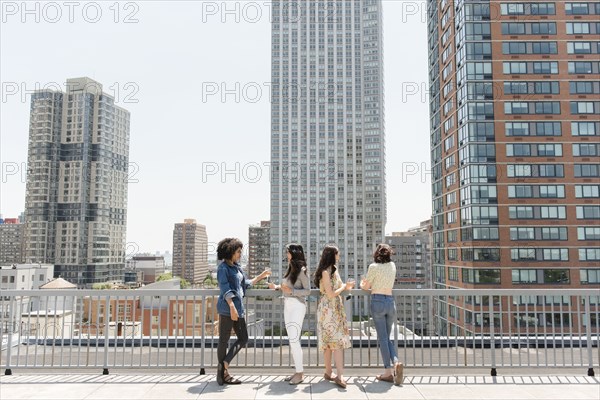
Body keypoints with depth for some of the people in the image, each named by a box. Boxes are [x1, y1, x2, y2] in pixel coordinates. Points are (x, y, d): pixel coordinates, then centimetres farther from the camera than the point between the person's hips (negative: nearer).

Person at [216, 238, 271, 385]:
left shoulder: (236, 267, 16)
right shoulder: (223, 268, -9)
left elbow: (245, 283, 27)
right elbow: (225, 289, -18)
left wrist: (260, 277, 23)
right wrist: (232, 307, -26)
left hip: (238, 307, 9)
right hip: (227, 308, -9)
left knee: (243, 339, 8)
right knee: (224, 340, 1)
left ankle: (224, 364, 10)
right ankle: (224, 373, 8)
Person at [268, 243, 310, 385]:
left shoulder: (302, 270, -9)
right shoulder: (290, 269, 12)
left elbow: (307, 291, -11)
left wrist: (291, 291, -20)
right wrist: (277, 287, 8)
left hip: (297, 306, -8)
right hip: (287, 305, 8)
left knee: (294, 339, -10)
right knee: (292, 340, 9)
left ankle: (300, 373, -1)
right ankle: (298, 371, 15)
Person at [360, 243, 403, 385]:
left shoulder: (374, 267, -8)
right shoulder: (392, 266, 8)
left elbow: (366, 286, 1)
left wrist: (362, 284, 23)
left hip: (377, 301, -5)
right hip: (390, 302, 5)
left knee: (383, 338, 1)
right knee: (387, 337, 15)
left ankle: (389, 372, 2)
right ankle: (396, 363, -6)